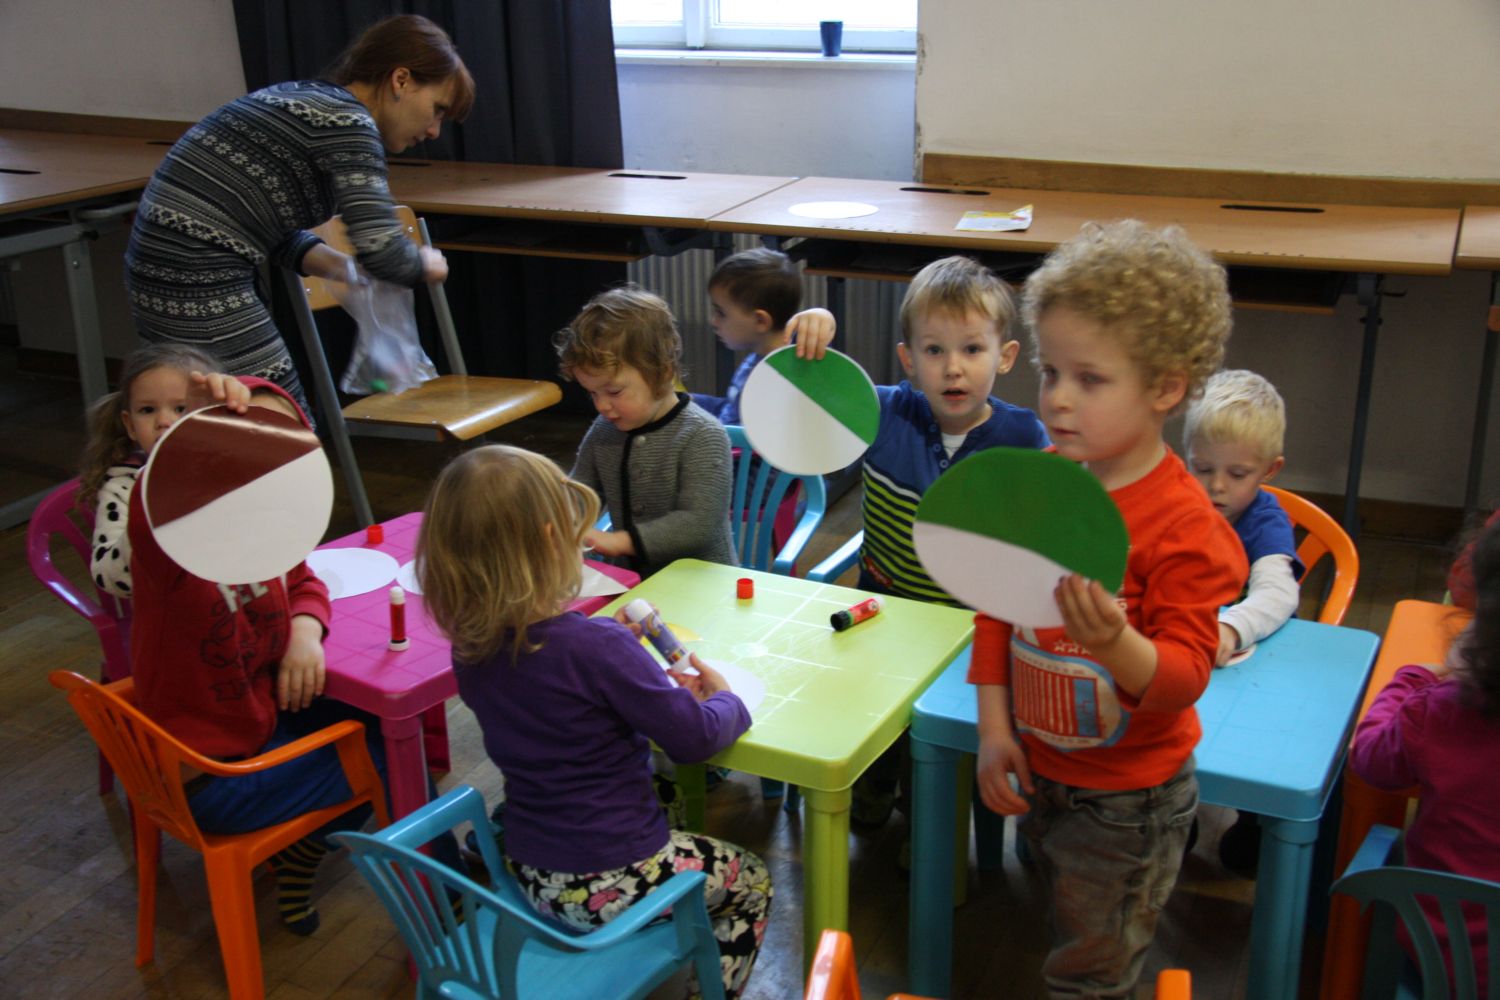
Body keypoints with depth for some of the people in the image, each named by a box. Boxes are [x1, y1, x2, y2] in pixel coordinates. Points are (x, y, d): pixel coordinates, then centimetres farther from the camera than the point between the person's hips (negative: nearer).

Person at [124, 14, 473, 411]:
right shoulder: (347, 122, -12)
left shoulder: (305, 98, 16)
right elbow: (383, 249, -22)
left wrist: (345, 268, 7)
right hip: (199, 285, -10)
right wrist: (425, 264, -2)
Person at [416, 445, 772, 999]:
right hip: (609, 882, -6)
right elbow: (694, 736, -17)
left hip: (526, 870, 7)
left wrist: (656, 683, 6)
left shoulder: (470, 645, -7)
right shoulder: (597, 646, -29)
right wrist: (725, 698, 3)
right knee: (752, 881, 20)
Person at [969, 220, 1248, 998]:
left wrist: (1115, 643, -47)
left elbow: (1184, 677, -25)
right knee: (1070, 927, 26)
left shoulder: (1184, 525, -24)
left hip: (1127, 798, -6)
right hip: (1041, 773, 6)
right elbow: (996, 609, 4)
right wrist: (995, 729, -1)